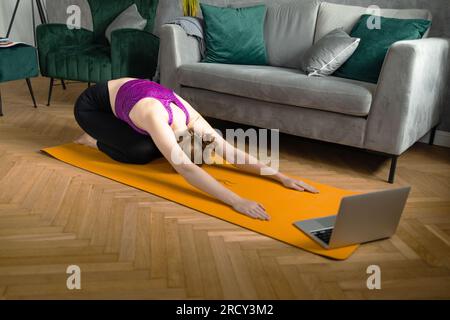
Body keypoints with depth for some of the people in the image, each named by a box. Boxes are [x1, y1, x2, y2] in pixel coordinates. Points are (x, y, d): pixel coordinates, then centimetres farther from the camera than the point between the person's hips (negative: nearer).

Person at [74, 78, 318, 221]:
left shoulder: (191, 118, -23)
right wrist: (236, 201, -61)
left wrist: (282, 177, -31)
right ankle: (94, 139, 7)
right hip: (91, 105, -6)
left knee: (157, 148, -5)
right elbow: (186, 169, -53)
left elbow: (233, 153, -24)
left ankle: (107, 132, 18)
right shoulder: (156, 118, -43)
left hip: (122, 95, 6)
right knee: (141, 153, -22)